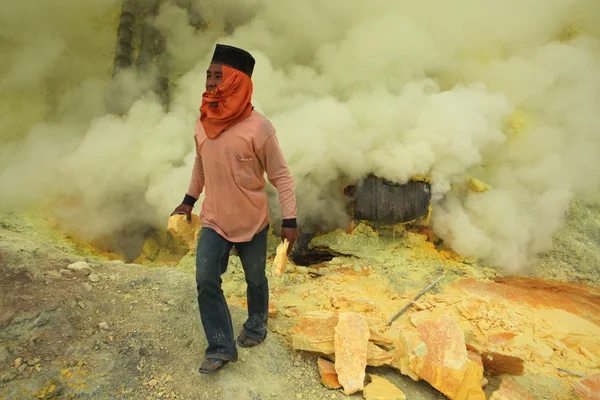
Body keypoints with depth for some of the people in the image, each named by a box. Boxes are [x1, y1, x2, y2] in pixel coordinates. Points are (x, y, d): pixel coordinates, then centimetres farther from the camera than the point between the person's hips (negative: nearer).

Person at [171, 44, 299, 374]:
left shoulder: (258, 127, -19)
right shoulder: (202, 122, -1)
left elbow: (281, 176, -14)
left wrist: (289, 220, -16)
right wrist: (189, 200, 17)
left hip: (252, 222, -4)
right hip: (213, 220, 4)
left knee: (255, 279, 15)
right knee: (206, 280, -3)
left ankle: (256, 325, 43)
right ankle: (221, 347, 13)